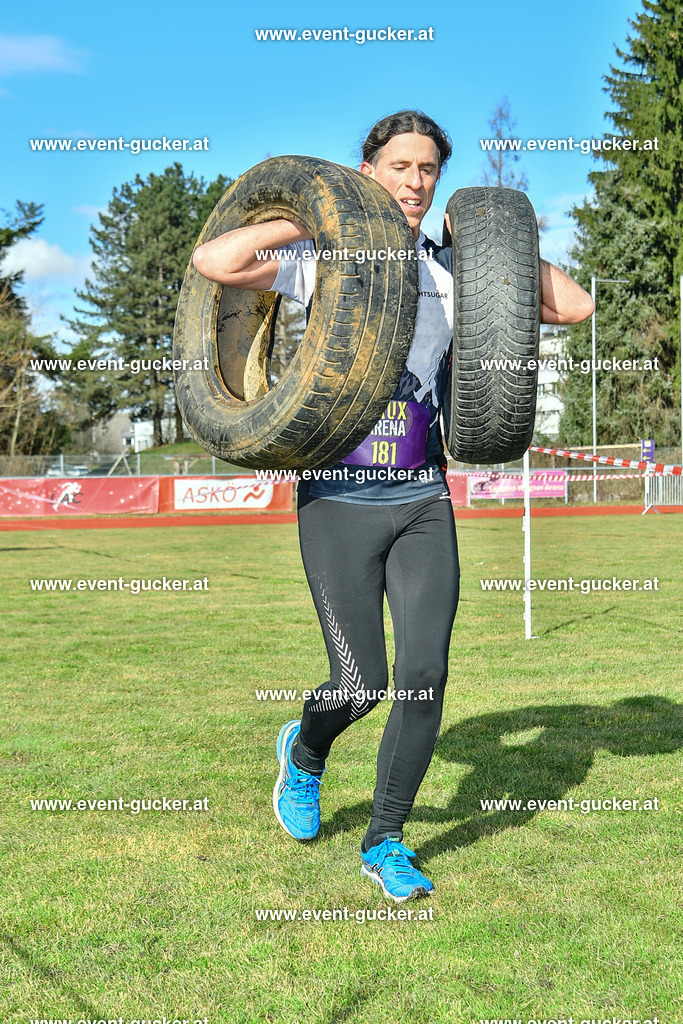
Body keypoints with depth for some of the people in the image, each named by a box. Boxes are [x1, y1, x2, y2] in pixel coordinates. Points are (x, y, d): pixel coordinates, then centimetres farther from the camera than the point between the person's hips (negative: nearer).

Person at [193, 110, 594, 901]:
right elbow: (212, 261, -17)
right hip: (339, 503, -3)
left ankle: (385, 843, 15)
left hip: (424, 505, 3)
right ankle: (305, 750, 34)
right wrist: (309, 221, -10)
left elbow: (575, 307, 8)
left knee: (425, 679, -5)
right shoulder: (324, 263, -1)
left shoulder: (454, 275, 9)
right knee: (361, 684, -4)